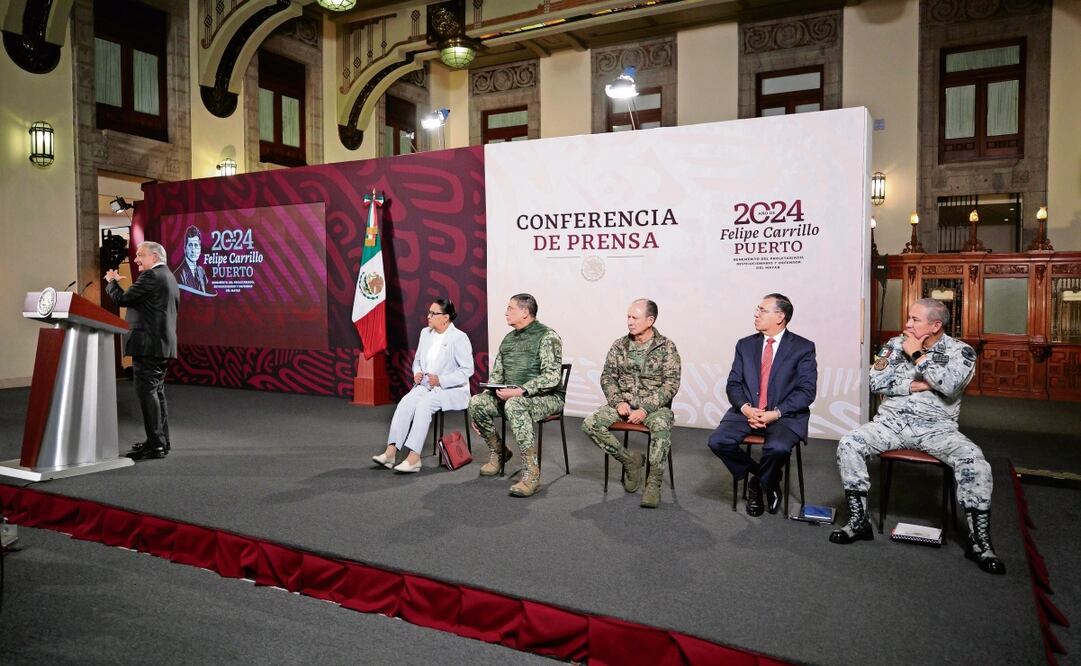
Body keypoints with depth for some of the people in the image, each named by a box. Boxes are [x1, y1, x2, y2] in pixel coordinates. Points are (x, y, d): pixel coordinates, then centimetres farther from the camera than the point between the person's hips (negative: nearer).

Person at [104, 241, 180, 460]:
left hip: (148, 345, -10)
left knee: (147, 392, -9)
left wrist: (111, 281, 3)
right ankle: (161, 441, 20)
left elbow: (123, 299, -13)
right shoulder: (169, 277, 19)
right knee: (157, 392, 14)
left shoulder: (151, 276, -12)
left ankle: (155, 444, -10)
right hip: (163, 344, 10)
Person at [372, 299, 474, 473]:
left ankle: (414, 458, -32)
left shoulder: (459, 338, -9)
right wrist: (417, 373, -1)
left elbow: (467, 370, -13)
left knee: (424, 404, -32)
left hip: (451, 390, -6)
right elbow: (417, 360, 22)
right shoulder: (426, 333, 12)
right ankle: (390, 452, -28)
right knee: (405, 403, -23)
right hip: (425, 385, 6)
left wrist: (441, 380, -20)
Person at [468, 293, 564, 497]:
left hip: (546, 397, -7)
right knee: (476, 402, -17)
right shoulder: (508, 339, 16)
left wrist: (521, 391, -28)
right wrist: (490, 393, 1)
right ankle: (498, 451, 6)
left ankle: (531, 475, -35)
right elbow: (496, 373, 18)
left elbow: (552, 377, -20)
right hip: (511, 395, 7)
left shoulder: (547, 337, -9)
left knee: (514, 405, -38)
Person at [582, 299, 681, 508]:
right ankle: (629, 461, -2)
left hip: (654, 405, -4)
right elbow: (607, 377, 8)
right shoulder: (619, 345, 7)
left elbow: (671, 384, -10)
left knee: (661, 426, -38)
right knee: (590, 424, -20)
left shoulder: (666, 347, -4)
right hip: (623, 403, 4)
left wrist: (646, 409, -20)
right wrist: (618, 402, -11)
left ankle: (654, 483, -25)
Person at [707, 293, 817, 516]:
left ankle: (763, 483, 1)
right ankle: (758, 476, 5)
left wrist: (775, 413, -17)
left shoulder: (803, 348, 0)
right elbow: (733, 384, 8)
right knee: (717, 441, -22)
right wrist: (746, 408, -12)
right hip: (747, 411, 4)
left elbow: (807, 391, -6)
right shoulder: (745, 345, 12)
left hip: (785, 415, -3)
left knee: (778, 448, -34)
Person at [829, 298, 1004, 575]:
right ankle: (858, 522, -11)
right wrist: (918, 385, -10)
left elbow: (949, 385, -18)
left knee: (973, 458, -29)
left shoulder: (960, 351, 1)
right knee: (848, 445, -22)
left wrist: (917, 355, -10)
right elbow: (877, 382, -1)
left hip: (936, 426, -2)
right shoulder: (895, 345, 9)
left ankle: (979, 541, -14)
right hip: (892, 421, 2)